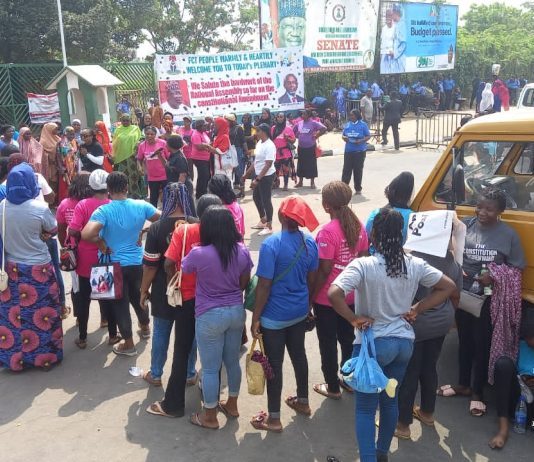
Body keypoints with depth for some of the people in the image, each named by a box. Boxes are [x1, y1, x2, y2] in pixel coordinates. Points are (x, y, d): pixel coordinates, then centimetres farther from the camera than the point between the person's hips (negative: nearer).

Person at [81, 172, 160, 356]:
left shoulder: (104, 211, -19)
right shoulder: (141, 206, -8)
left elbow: (86, 234, -32)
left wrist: (101, 241, -13)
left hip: (115, 265, -4)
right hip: (137, 263, 4)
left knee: (120, 303, 10)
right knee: (138, 296, 27)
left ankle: (128, 343, 21)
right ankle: (145, 327, 48)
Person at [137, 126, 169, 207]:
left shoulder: (163, 143, -11)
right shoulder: (142, 145, -3)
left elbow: (169, 157, -5)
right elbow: (139, 159, 9)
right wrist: (139, 167, -8)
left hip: (165, 176, -2)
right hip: (152, 177, 3)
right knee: (153, 197, 15)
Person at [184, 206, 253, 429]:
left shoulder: (199, 253, -20)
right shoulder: (242, 251, -8)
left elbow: (181, 270, 1)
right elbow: (244, 283, 5)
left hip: (210, 316, -5)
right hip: (236, 311, 5)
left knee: (210, 368, 10)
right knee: (233, 361, 21)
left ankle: (210, 416, 24)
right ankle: (232, 405, 40)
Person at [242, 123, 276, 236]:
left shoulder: (269, 146, -20)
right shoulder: (259, 143, 7)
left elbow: (268, 165, -24)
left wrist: (257, 179, -26)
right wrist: (246, 174, 17)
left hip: (267, 176, -10)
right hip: (259, 175, 10)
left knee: (266, 200, -2)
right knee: (256, 197, 19)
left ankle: (269, 227, 11)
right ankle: (263, 221, 35)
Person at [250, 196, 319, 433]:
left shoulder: (271, 244, -23)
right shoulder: (309, 242, -4)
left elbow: (264, 286, -20)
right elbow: (312, 280, 6)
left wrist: (255, 317, -10)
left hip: (274, 316, -6)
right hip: (300, 312, 6)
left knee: (274, 363, 6)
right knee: (298, 354, 23)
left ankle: (273, 418, 19)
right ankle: (303, 401, 42)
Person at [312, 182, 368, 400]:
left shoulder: (327, 231, -24)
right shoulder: (358, 226, -4)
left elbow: (324, 269, -22)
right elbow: (363, 258, 5)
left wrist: (311, 295, -12)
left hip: (327, 298, -6)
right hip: (351, 295, 6)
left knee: (328, 343, 11)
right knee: (348, 338, 21)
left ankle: (333, 387, 24)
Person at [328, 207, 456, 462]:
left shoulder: (363, 265, -20)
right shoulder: (415, 264, -5)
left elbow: (333, 294, -32)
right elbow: (448, 287, 5)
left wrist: (354, 319, -17)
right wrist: (416, 310, 4)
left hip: (373, 344, -5)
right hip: (404, 342, 5)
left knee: (365, 408, 9)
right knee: (390, 400, 23)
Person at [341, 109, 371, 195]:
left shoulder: (363, 125, -2)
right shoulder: (347, 124, 8)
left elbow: (368, 136, -1)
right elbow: (343, 135, 14)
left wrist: (361, 141, -19)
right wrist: (344, 137, -10)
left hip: (359, 151, -3)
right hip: (348, 150, 3)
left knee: (358, 170, 3)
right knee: (346, 169, 1)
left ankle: (358, 188, 14)